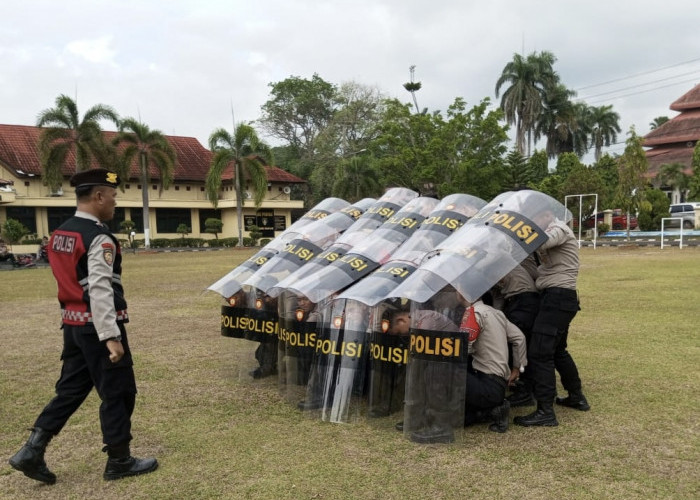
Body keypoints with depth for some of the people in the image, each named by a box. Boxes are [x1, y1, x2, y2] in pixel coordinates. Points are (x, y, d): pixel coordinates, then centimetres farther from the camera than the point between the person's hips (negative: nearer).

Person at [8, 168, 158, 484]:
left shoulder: (59, 235, 10)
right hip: (97, 327, -9)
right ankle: (119, 461, 16)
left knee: (71, 389, 18)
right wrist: (111, 336, -24)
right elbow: (100, 291, -25)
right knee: (117, 392, 4)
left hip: (73, 325, 9)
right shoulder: (99, 238, -19)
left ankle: (32, 450, 15)